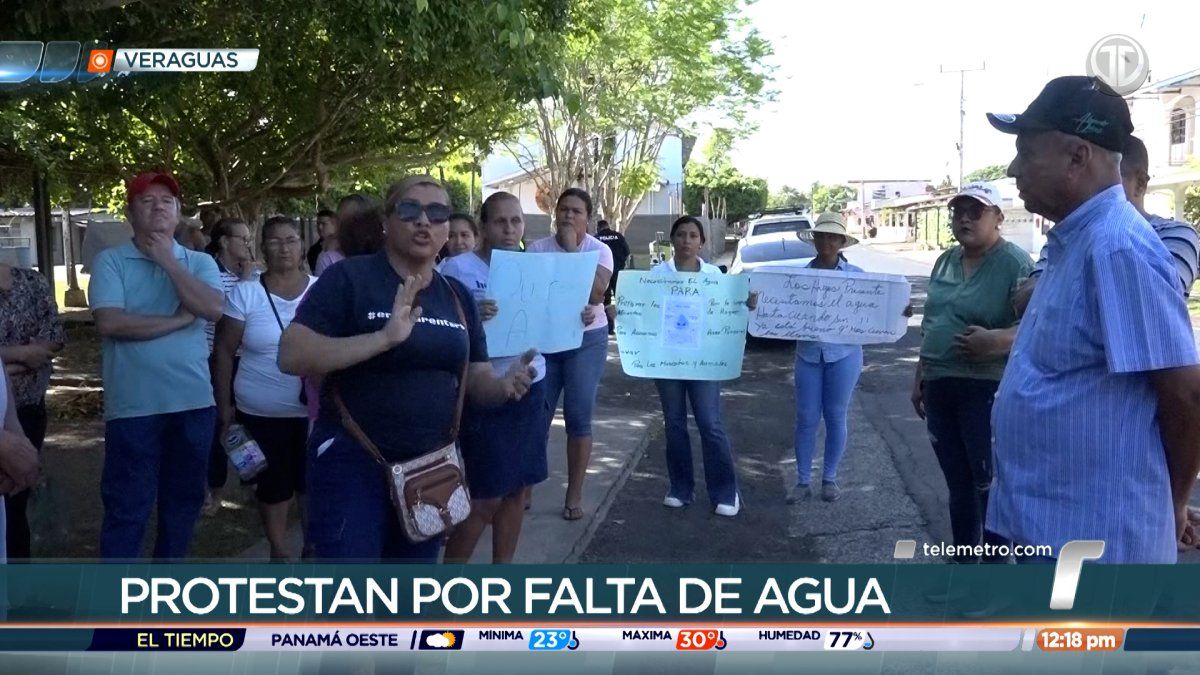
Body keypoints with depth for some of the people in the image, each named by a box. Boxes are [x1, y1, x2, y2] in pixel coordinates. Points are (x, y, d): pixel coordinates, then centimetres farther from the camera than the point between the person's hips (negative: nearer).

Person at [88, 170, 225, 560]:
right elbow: (110, 323, -15)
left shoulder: (200, 263, 7)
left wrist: (169, 262, -9)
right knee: (126, 507, 2)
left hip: (193, 401, 4)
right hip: (133, 406, -3)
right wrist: (180, 319, -11)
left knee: (183, 500, 15)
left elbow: (213, 309, -12)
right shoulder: (110, 261, -1)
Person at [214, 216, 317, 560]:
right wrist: (224, 406, -2)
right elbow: (224, 351, 0)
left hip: (314, 409, 1)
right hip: (261, 412, -1)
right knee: (273, 482, 10)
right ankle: (278, 551, 27)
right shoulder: (245, 293, -4)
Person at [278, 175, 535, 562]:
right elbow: (290, 356, -17)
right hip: (352, 461, -5)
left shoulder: (458, 296, 7)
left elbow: (476, 379, 11)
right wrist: (383, 338, -28)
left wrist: (505, 386, -13)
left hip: (432, 465, 6)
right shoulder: (349, 278, -9)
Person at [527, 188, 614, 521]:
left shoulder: (600, 250, -4)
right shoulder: (537, 248, 0)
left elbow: (595, 293, -20)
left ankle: (574, 496, 11)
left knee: (578, 418, 1)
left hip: (586, 340, -1)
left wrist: (572, 250, -19)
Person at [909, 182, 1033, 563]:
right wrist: (920, 377, 19)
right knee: (957, 483, 15)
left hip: (987, 388, -7)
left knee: (989, 482, 1)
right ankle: (962, 561, 28)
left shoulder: (1014, 263, -9)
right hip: (939, 387, 7)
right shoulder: (946, 261, 12)